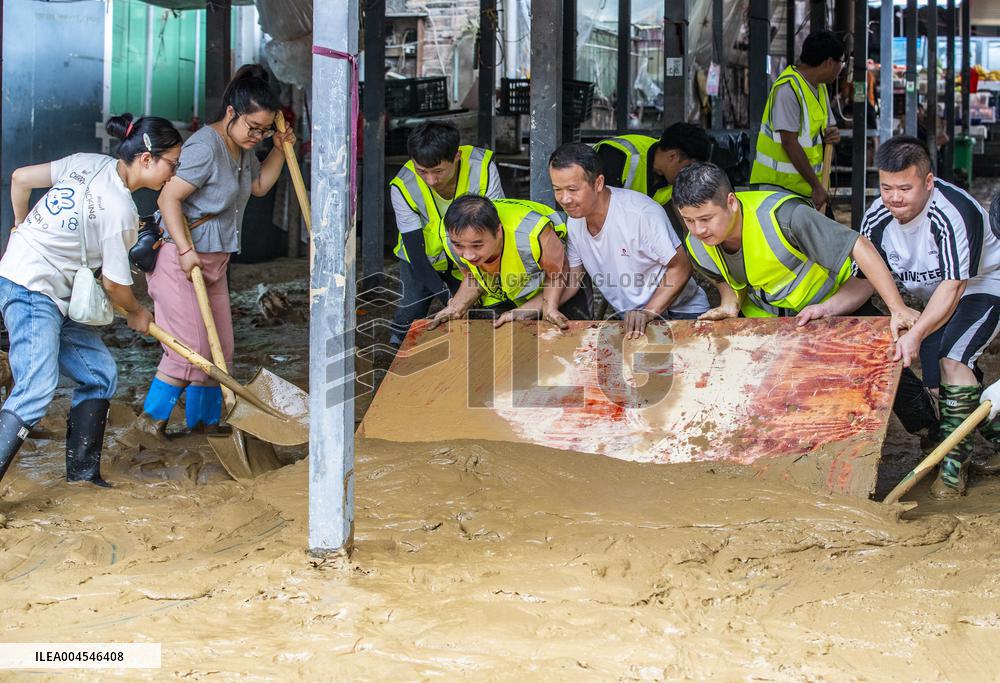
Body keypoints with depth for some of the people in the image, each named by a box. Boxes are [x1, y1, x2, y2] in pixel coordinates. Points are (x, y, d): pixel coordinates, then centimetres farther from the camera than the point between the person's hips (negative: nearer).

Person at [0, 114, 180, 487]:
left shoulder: (89, 163, 3)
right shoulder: (120, 211, -19)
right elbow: (115, 283, -10)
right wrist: (136, 313, 10)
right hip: (32, 291, -10)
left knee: (100, 372, 12)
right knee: (36, 389, -21)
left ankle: (82, 470, 20)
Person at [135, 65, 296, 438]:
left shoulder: (242, 149, 11)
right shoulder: (205, 148, -20)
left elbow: (259, 185, 30)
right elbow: (169, 198, -24)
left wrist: (279, 151, 15)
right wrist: (186, 249, -27)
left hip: (213, 260, 10)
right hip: (178, 257, -10)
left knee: (219, 348, 10)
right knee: (189, 347, -11)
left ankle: (204, 422, 21)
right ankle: (152, 419, 1)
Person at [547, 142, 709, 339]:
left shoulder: (642, 214, -23)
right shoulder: (573, 221, 0)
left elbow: (680, 267, -17)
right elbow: (571, 278, 9)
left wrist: (647, 312, -29)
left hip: (680, 313, -6)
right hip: (628, 319, 6)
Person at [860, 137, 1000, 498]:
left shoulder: (955, 213, -35)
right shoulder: (878, 218, -14)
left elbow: (952, 288, -38)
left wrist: (915, 334, -50)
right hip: (934, 299, 7)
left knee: (953, 356, -28)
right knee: (937, 384, 4)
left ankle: (955, 459, -19)